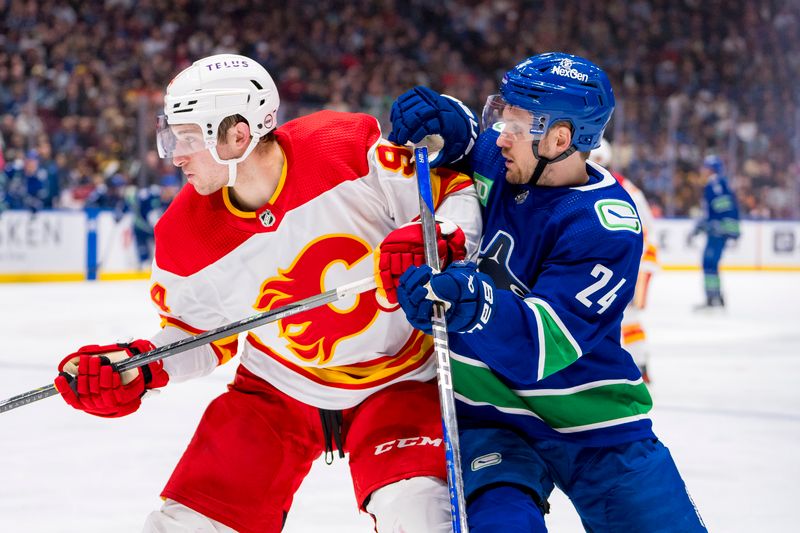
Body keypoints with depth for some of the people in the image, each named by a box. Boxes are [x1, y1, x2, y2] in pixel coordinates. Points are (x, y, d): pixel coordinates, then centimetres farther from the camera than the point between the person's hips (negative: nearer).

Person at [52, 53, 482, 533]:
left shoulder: (351, 149, -21)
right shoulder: (186, 234, -10)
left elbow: (457, 193, -12)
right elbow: (198, 334, 5)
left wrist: (438, 244, -32)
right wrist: (136, 367, -12)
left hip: (395, 382, -3)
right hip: (277, 387, 3)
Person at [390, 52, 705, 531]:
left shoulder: (606, 227, -21)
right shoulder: (497, 162, -5)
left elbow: (546, 341, -31)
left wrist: (470, 303, -49)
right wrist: (441, 124, -6)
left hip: (595, 425, -3)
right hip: (492, 416, 3)